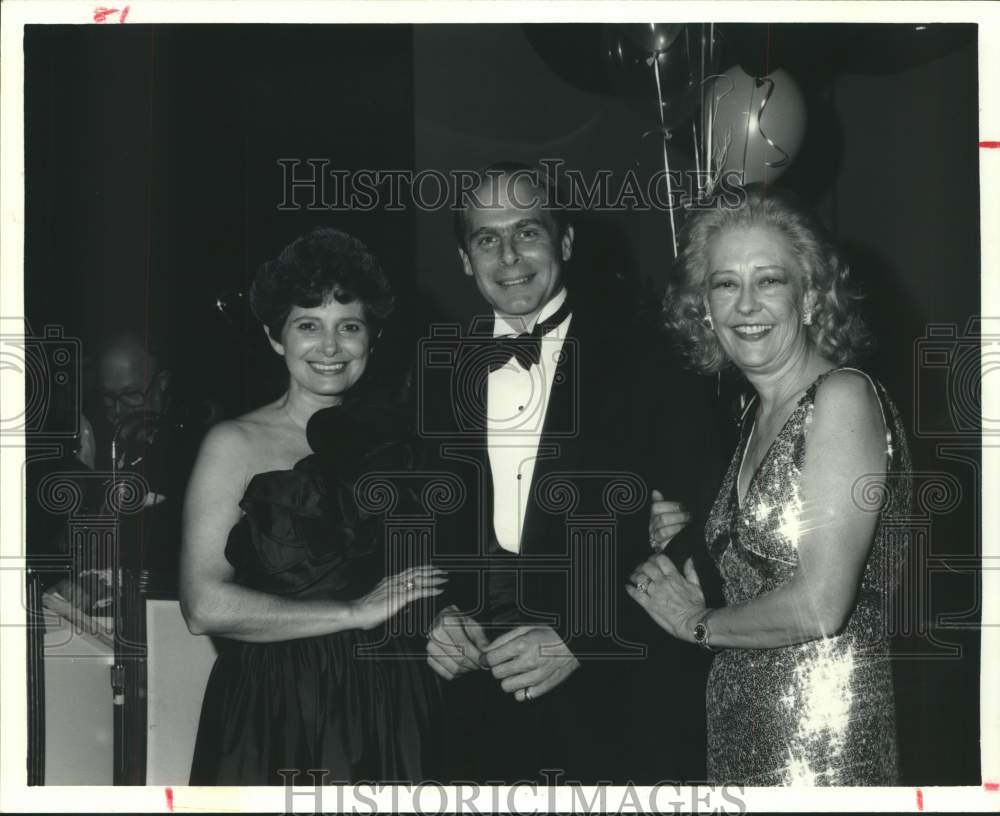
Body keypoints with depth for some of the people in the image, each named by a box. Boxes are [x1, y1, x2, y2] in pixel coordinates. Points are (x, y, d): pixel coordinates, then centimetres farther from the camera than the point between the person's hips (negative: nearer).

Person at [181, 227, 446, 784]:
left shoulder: (389, 441, 6)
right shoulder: (236, 445, -5)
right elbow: (205, 606, -15)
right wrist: (355, 612, -13)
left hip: (389, 712, 3)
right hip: (272, 714, -3)